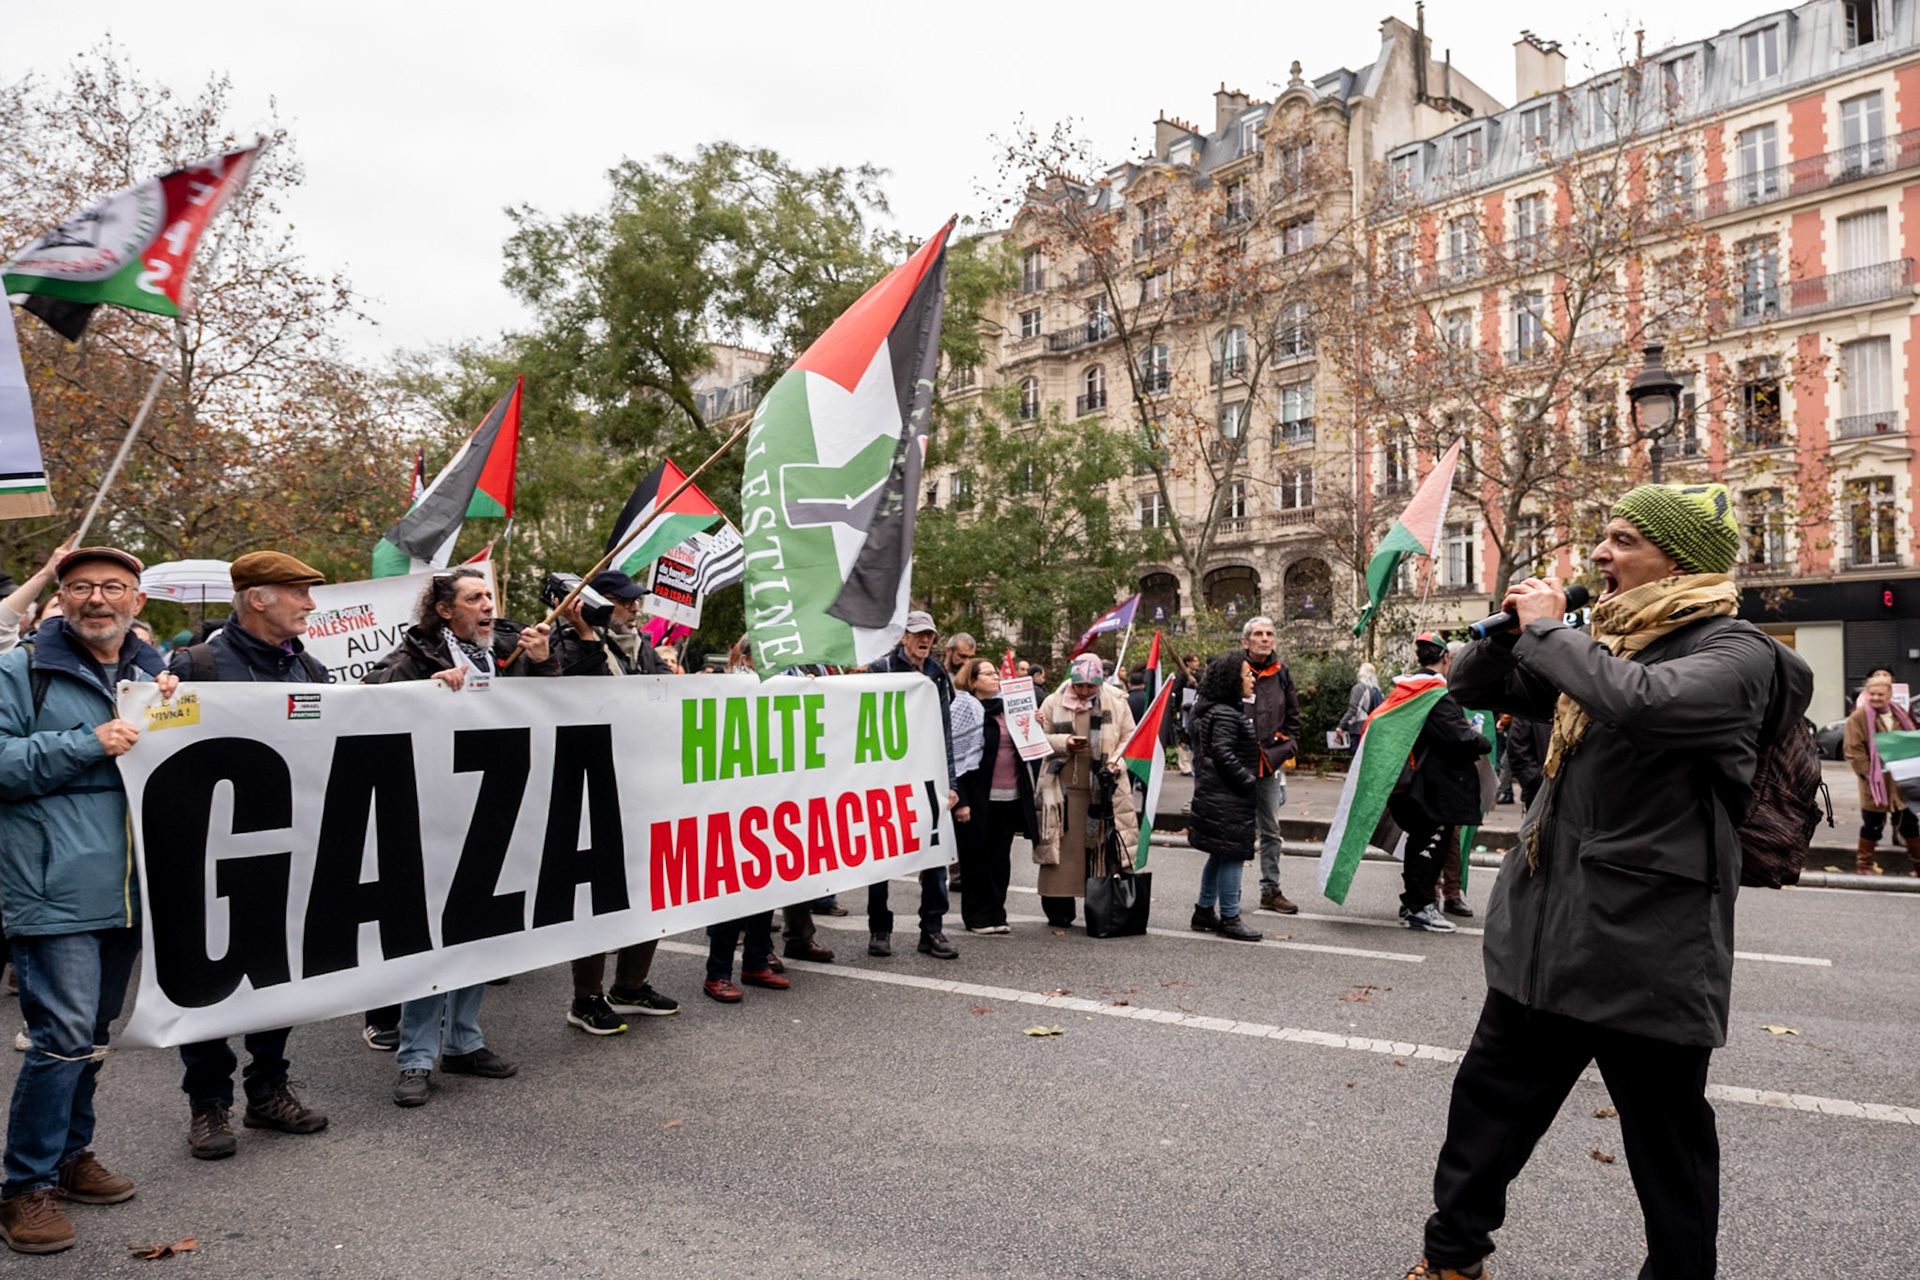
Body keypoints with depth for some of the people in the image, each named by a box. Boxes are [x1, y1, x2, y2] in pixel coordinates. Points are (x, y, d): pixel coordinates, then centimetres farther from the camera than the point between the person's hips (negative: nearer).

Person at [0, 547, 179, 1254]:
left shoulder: (154, 672, 14)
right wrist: (87, 744, -18)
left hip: (126, 888, 6)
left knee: (92, 1032, 16)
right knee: (65, 1033, -9)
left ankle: (70, 1153, 31)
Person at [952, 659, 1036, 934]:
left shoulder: (1007, 708, 15)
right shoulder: (965, 710, -6)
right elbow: (956, 758, -11)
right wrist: (960, 801, -17)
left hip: (1009, 797, 6)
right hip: (980, 798, -6)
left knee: (1001, 858, 10)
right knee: (978, 858, 3)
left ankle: (996, 914, 19)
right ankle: (977, 917, 13)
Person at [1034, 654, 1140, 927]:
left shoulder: (1116, 702, 4)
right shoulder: (1054, 702, 3)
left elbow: (1130, 737, 8)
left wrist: (1117, 761, -8)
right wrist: (1065, 743, -12)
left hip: (1106, 787, 1)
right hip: (1065, 787, 0)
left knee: (1105, 844, 1)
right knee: (1064, 845, 1)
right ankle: (1059, 910, 11)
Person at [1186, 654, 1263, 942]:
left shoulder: (1228, 711, 17)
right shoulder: (1225, 714, -17)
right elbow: (1223, 755, -22)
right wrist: (1249, 782, -16)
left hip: (1218, 796, 11)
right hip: (1227, 799, -11)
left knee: (1220, 855, 16)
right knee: (1233, 855, -5)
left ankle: (1204, 911, 24)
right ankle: (1229, 919, 1)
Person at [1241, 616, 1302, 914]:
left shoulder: (1281, 674, 8)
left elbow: (1292, 716, 18)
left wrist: (1287, 747, 5)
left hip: (1270, 764, 4)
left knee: (1271, 830, 11)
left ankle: (1271, 890, 20)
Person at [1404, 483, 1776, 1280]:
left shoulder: (1735, 654, -12)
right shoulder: (1603, 643, 10)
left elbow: (1640, 702, -33)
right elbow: (1472, 688, 15)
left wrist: (1546, 628, -19)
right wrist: (1511, 627, -3)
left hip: (1646, 948, -7)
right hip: (1544, 934, 8)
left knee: (1668, 1142, 11)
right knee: (1488, 1104, 17)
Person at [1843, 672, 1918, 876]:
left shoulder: (1900, 714, 8)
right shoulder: (1858, 718, -7)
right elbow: (1852, 750, -11)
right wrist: (1868, 772, -17)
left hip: (1902, 781, 5)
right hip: (1875, 783, -4)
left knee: (1909, 823, 13)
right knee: (1873, 825, 3)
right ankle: (1864, 864, 17)